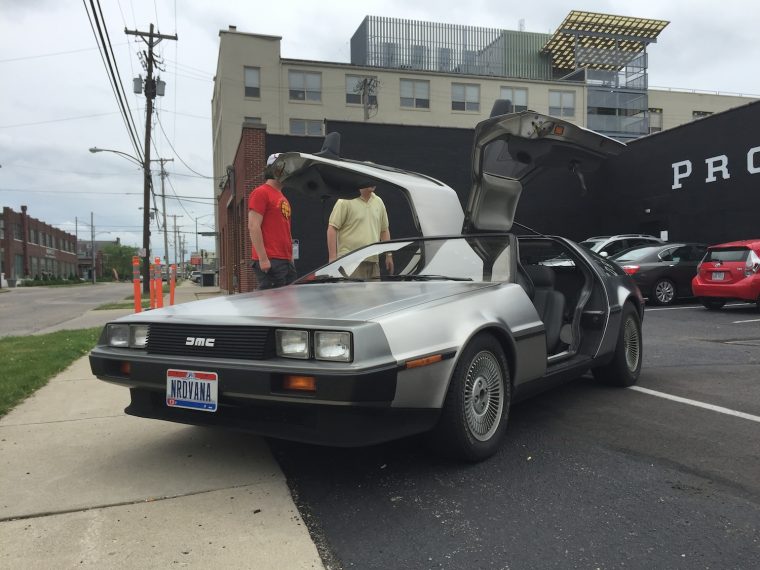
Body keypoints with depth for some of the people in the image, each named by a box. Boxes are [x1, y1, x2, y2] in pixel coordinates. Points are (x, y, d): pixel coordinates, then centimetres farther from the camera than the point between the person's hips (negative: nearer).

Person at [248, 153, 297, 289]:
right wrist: (263, 259, -19)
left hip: (286, 261, 9)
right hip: (269, 261, -9)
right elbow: (253, 227, -13)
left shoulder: (283, 198, 23)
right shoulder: (260, 193, -4)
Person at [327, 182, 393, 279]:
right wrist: (332, 257, -14)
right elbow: (332, 228, -9)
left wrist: (389, 255, 17)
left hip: (373, 261, 6)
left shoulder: (378, 202, 14)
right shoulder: (346, 201, -7)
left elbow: (384, 230, 22)